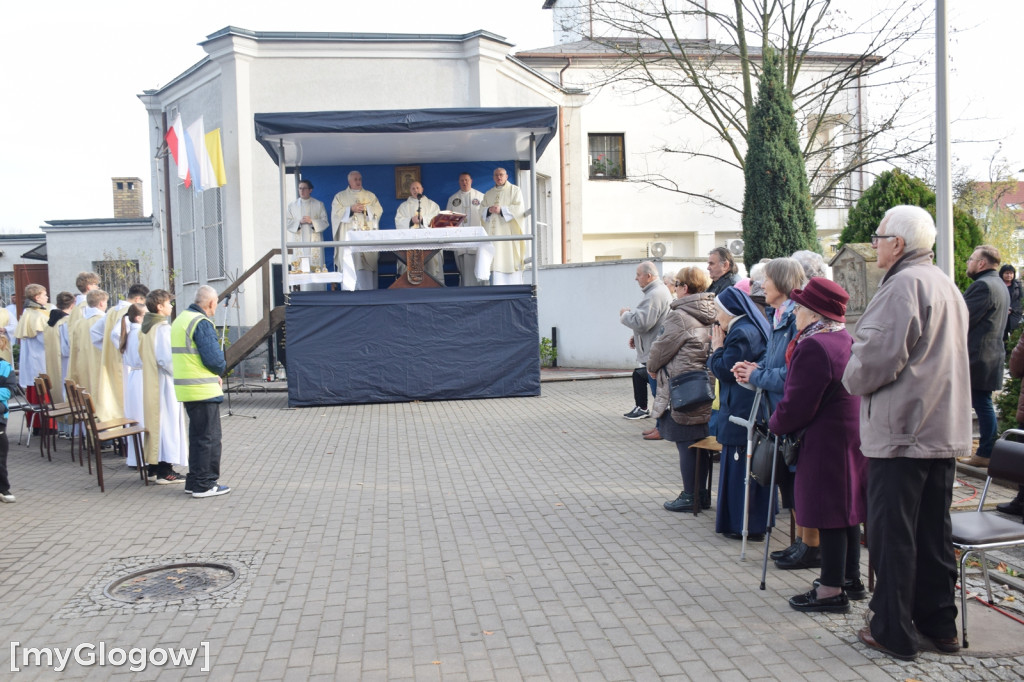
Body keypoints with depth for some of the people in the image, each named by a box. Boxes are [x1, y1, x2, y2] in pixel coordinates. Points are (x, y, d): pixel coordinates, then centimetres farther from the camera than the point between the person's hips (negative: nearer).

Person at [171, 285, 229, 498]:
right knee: (209, 437, 0)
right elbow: (213, 358, -22)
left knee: (197, 436, 18)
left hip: (186, 388, 9)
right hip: (203, 390, -9)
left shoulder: (180, 320, 15)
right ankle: (205, 484, 5)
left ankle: (194, 480, 26)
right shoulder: (202, 323, -16)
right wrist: (221, 369, 1)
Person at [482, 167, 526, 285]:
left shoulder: (514, 190, 9)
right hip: (493, 232, 3)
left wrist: (501, 210, -14)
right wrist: (489, 210, -8)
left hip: (508, 231, -3)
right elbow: (481, 211, 14)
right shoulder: (488, 194, 21)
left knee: (510, 260, -9)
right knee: (495, 261, -5)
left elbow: (519, 209, -4)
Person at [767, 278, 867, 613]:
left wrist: (774, 424, -2)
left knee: (829, 514, -1)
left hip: (827, 443, -10)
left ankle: (832, 591, 8)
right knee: (847, 510, 17)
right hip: (854, 437, 10)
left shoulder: (814, 347, -20)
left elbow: (796, 407, -20)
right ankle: (851, 579, 29)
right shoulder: (847, 341, 11)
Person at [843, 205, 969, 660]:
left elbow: (877, 355, -23)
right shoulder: (947, 286, 16)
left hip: (902, 431, -9)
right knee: (934, 531, 15)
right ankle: (939, 625, 24)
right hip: (944, 429, 9)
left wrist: (853, 380, -3)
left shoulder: (903, 286, -16)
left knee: (893, 534, 0)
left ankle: (893, 632, 9)